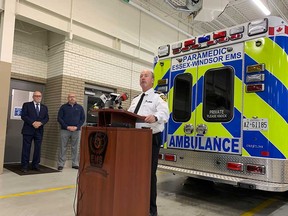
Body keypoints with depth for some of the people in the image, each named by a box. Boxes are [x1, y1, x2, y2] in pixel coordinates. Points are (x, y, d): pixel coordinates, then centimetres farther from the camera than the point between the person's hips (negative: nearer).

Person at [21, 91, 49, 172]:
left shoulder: (44, 107, 15)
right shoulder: (26, 105, 5)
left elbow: (46, 118, 7)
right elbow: (23, 116, -5)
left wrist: (40, 123, -12)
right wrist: (33, 123, -16)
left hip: (39, 131, 3)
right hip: (28, 130, -3)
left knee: (38, 148, 5)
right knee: (26, 148, 0)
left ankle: (35, 165, 14)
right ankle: (24, 166, 6)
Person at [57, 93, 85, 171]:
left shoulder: (80, 107, 9)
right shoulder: (63, 107, 6)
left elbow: (83, 119, 7)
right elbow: (59, 118, 1)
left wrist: (77, 127, -7)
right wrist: (67, 127, -10)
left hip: (76, 130, 1)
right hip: (65, 130, -1)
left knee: (75, 148, 4)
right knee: (63, 147, 1)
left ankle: (75, 164, 11)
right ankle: (61, 164, 7)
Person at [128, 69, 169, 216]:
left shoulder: (158, 97, -2)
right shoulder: (135, 99, 22)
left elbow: (164, 113, -21)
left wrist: (155, 117, -43)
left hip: (151, 139, -7)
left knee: (149, 173, -2)